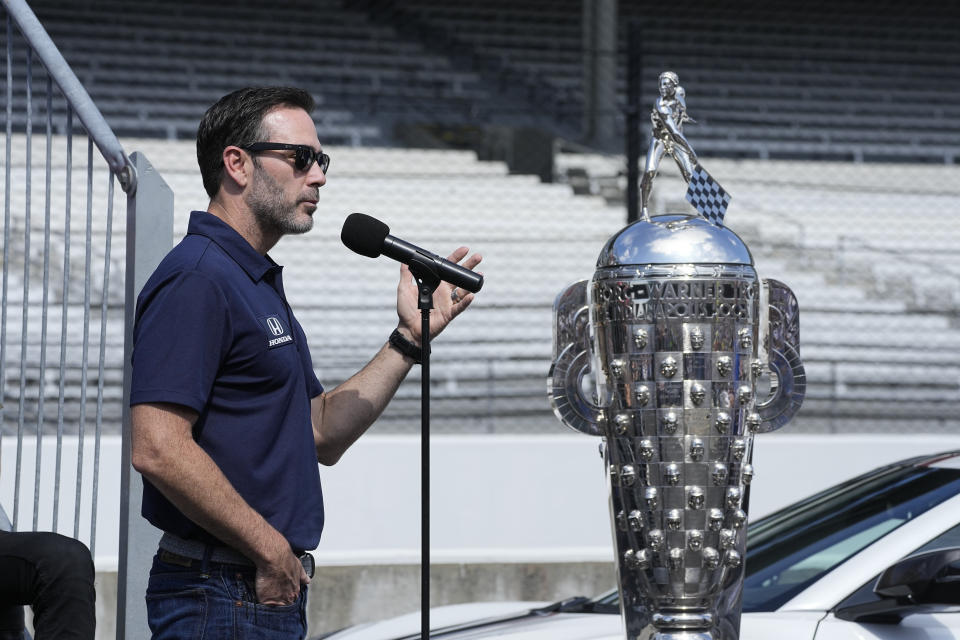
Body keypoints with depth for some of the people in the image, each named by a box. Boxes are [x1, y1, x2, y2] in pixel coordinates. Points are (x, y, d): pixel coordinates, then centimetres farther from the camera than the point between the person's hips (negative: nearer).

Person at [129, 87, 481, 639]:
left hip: (274, 592, 10)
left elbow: (323, 434, 18)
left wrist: (410, 338, 10)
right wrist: (271, 548, -18)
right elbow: (158, 449, -24)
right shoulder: (198, 278, -14)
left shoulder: (260, 282, 19)